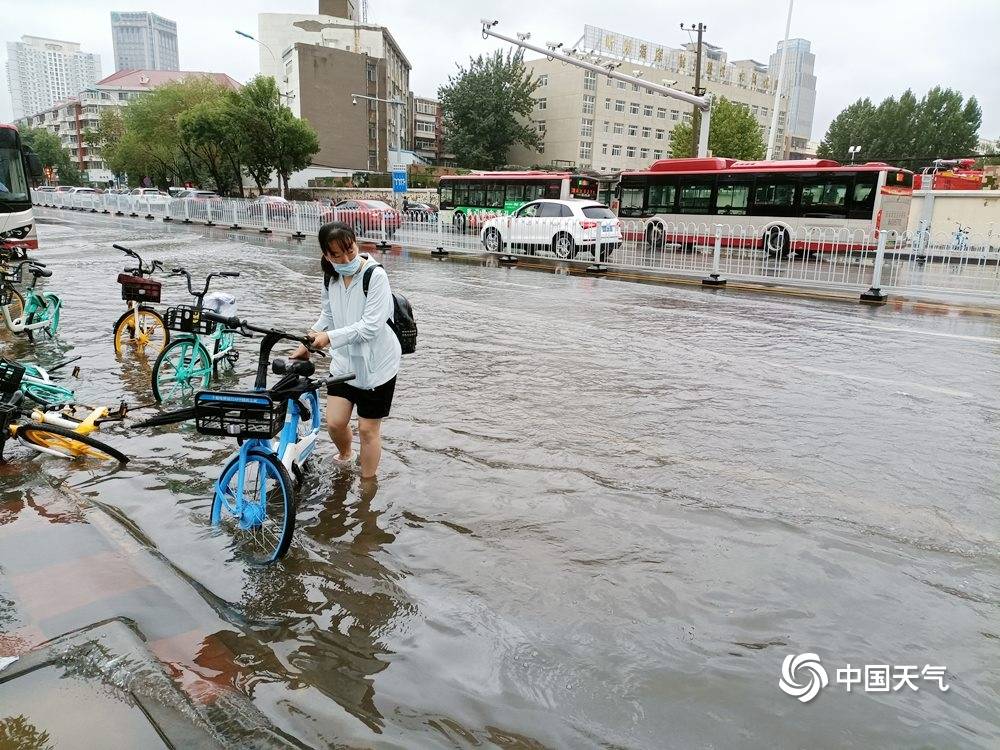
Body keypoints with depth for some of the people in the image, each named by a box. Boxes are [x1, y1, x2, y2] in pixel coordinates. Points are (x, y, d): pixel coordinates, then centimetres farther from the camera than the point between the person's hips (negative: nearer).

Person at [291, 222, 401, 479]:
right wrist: (307, 344, 7)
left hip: (375, 363, -5)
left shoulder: (375, 276, -22)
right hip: (345, 360, 5)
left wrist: (330, 337, -31)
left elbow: (371, 326, -27)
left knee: (368, 429, 5)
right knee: (334, 422, 7)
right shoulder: (331, 276, -1)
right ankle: (345, 455, 42)